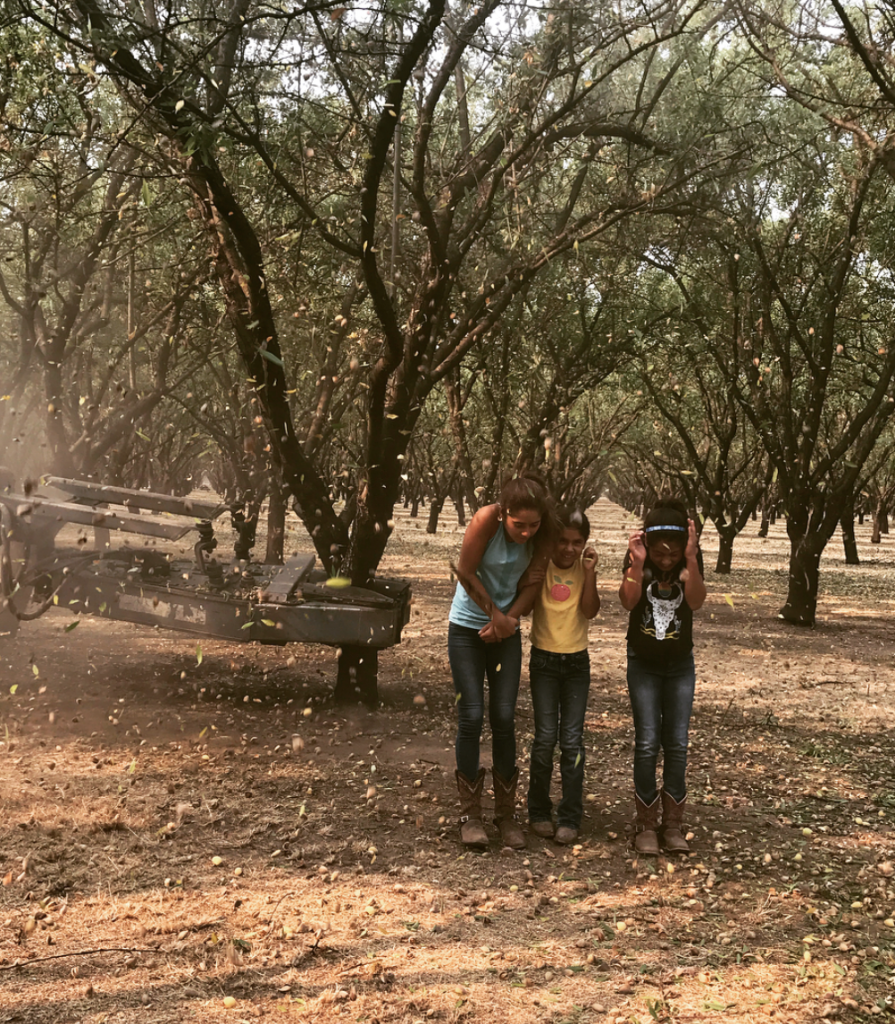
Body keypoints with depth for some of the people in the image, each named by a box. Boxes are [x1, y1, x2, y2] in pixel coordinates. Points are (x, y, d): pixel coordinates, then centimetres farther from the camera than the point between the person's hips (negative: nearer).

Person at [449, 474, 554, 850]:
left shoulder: (540, 535, -12)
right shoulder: (486, 520, -23)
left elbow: (533, 582, -3)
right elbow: (466, 572, -15)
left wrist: (508, 619, -15)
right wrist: (495, 614, -10)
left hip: (506, 632, 3)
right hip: (467, 628, -3)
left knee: (504, 718, 0)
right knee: (471, 716, -5)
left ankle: (506, 814, 13)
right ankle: (469, 815, 8)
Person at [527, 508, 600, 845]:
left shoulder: (584, 568, 0)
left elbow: (590, 611, -11)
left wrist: (589, 573, -18)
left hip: (577, 663, 1)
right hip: (544, 661, -1)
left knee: (572, 741, -1)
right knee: (545, 738, -5)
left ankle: (570, 818, 7)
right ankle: (539, 812, 11)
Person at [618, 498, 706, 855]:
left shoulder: (692, 558, -14)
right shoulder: (637, 557, -16)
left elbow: (695, 601, -29)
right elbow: (628, 601, -29)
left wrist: (690, 560, -42)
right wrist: (638, 563, -42)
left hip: (680, 664, 1)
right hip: (643, 664, -1)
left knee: (677, 744, 3)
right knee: (647, 743, -5)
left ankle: (673, 824, 14)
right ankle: (646, 825, 7)